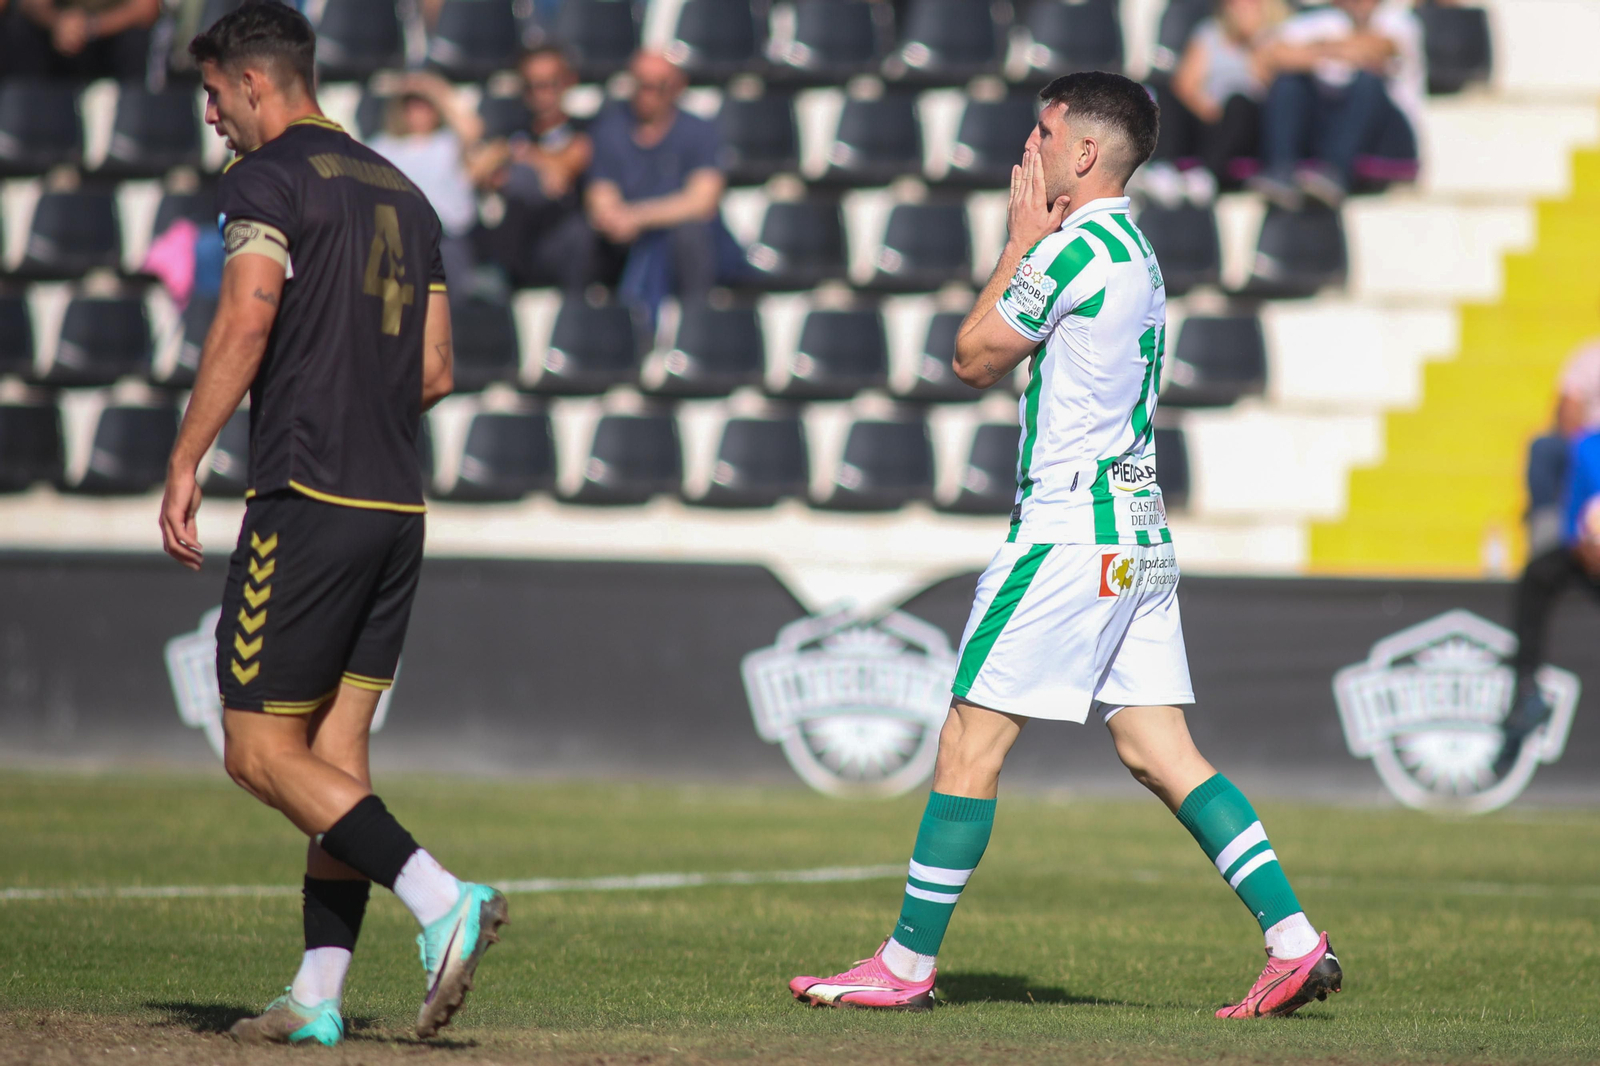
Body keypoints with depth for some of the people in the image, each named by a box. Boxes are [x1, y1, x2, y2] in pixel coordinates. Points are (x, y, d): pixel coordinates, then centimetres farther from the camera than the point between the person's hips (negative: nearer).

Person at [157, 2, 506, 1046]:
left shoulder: (269, 180, -6)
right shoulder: (403, 195, 18)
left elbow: (244, 324, -18)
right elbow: (435, 372, 17)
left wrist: (184, 465, -14)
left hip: (307, 498, -8)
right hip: (398, 504, 8)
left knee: (260, 748, -3)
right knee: (337, 752, 9)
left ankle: (442, 899, -17)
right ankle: (318, 998, 6)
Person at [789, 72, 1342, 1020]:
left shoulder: (1071, 246, -13)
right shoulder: (1134, 251, 18)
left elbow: (975, 360, -2)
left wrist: (1019, 242, 4)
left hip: (1072, 530, -10)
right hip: (1137, 529, 10)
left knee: (970, 744, -4)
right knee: (1159, 754, 7)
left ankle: (908, 966, 0)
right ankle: (1295, 940, -1)